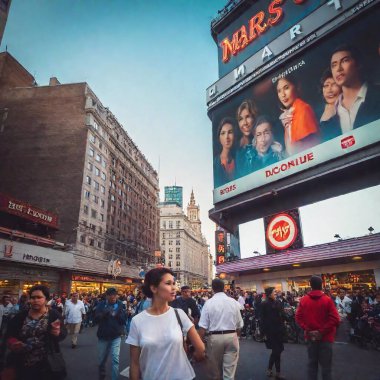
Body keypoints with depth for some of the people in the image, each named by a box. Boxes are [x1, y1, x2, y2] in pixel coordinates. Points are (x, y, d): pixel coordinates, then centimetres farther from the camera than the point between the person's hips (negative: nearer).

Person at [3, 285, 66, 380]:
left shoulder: (54, 315, -6)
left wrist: (58, 333, -33)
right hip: (22, 365, 3)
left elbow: (64, 333, -11)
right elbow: (9, 334, 8)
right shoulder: (21, 316, 2)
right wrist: (12, 342, -14)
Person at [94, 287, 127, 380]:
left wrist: (118, 314, -24)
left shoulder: (120, 304, -5)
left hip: (116, 336, -2)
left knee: (115, 359, -9)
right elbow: (96, 319, -10)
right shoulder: (101, 304, -4)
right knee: (102, 359, 17)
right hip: (103, 335, 2)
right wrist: (104, 313, -28)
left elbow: (124, 320, -6)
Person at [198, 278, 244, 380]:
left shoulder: (208, 303, -9)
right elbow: (239, 325, 7)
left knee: (215, 369, 19)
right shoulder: (234, 302, 0)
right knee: (230, 370, 9)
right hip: (232, 336, 2)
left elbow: (203, 327, -10)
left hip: (215, 337, -1)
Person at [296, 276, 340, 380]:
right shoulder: (327, 299, -11)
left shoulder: (303, 300, -1)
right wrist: (322, 331, -12)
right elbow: (335, 319, -17)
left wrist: (307, 329, -4)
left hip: (310, 336, 3)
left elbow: (298, 317, -2)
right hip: (325, 337, -3)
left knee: (312, 363, 15)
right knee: (326, 365, 8)